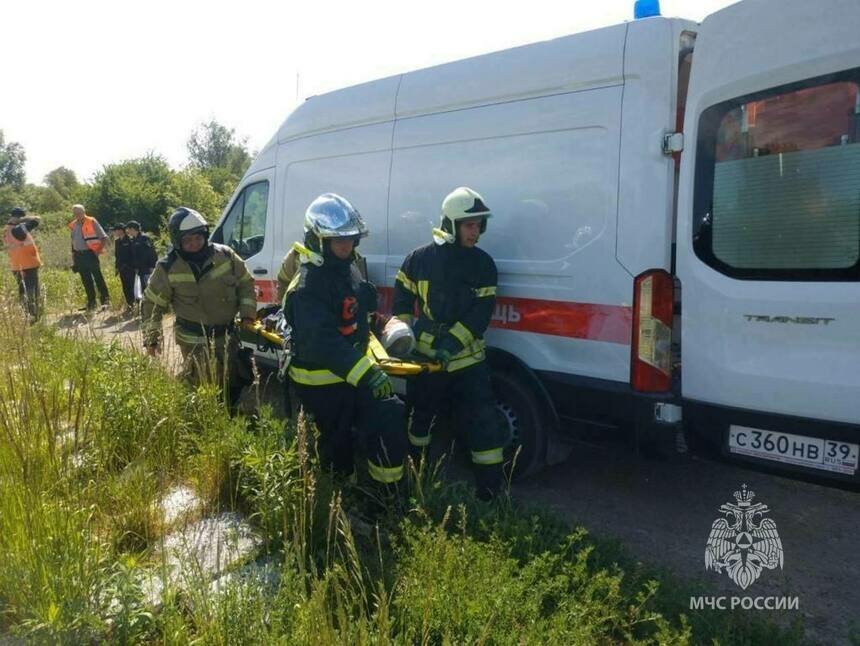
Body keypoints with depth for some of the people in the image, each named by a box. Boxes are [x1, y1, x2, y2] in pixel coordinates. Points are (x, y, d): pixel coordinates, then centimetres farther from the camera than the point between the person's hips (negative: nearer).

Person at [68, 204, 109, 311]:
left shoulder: (92, 222, -3)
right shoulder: (73, 225, 14)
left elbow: (103, 237, -3)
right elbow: (73, 242, 20)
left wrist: (99, 250, -10)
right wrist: (73, 259, 16)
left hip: (90, 253, -5)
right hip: (79, 255, 6)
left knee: (98, 277, -9)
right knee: (86, 280, 7)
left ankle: (105, 300, -7)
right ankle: (91, 302, 13)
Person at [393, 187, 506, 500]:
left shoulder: (483, 263, -3)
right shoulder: (420, 258, -2)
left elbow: (482, 311, -10)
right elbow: (402, 298, 8)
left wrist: (453, 341, -21)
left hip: (466, 357, -1)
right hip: (424, 356, 1)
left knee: (483, 424, -5)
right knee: (420, 415, 19)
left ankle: (492, 491, 6)